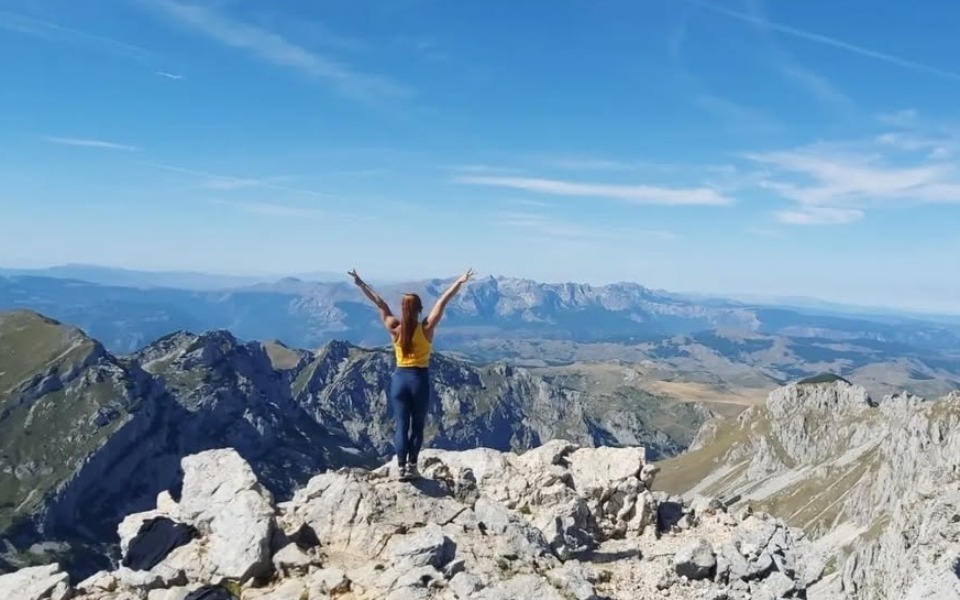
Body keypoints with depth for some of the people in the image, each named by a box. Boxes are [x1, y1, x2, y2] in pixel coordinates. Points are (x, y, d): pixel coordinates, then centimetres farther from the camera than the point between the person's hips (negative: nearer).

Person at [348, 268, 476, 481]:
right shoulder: (427, 328, -12)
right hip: (420, 379, -1)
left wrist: (361, 284, 5)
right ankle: (412, 466, 11)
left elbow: (381, 304, 0)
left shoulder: (395, 328, -8)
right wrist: (459, 282, -10)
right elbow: (442, 302, -10)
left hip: (400, 378, 1)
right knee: (417, 425, 11)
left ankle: (401, 468, 8)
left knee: (401, 426, 7)